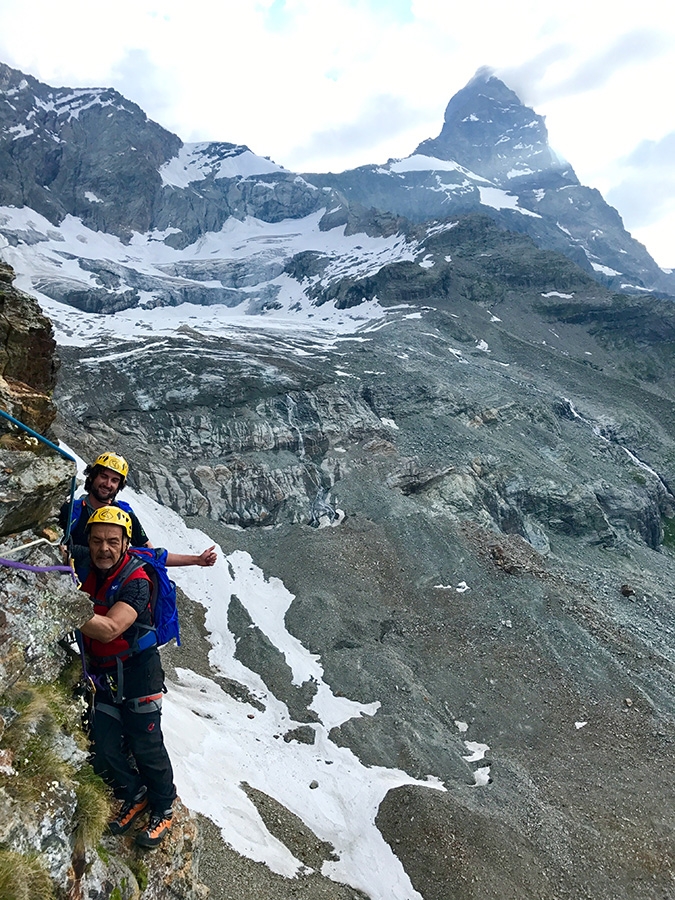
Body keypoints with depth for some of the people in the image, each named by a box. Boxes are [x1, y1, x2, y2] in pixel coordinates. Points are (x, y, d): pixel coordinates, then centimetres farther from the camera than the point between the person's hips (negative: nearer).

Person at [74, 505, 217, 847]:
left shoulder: (135, 581, -25)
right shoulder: (82, 562, -8)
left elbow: (109, 629, -37)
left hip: (137, 671, -6)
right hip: (103, 674, 6)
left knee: (146, 748, 3)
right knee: (105, 750, 8)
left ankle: (162, 810, 28)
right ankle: (135, 797, 36)